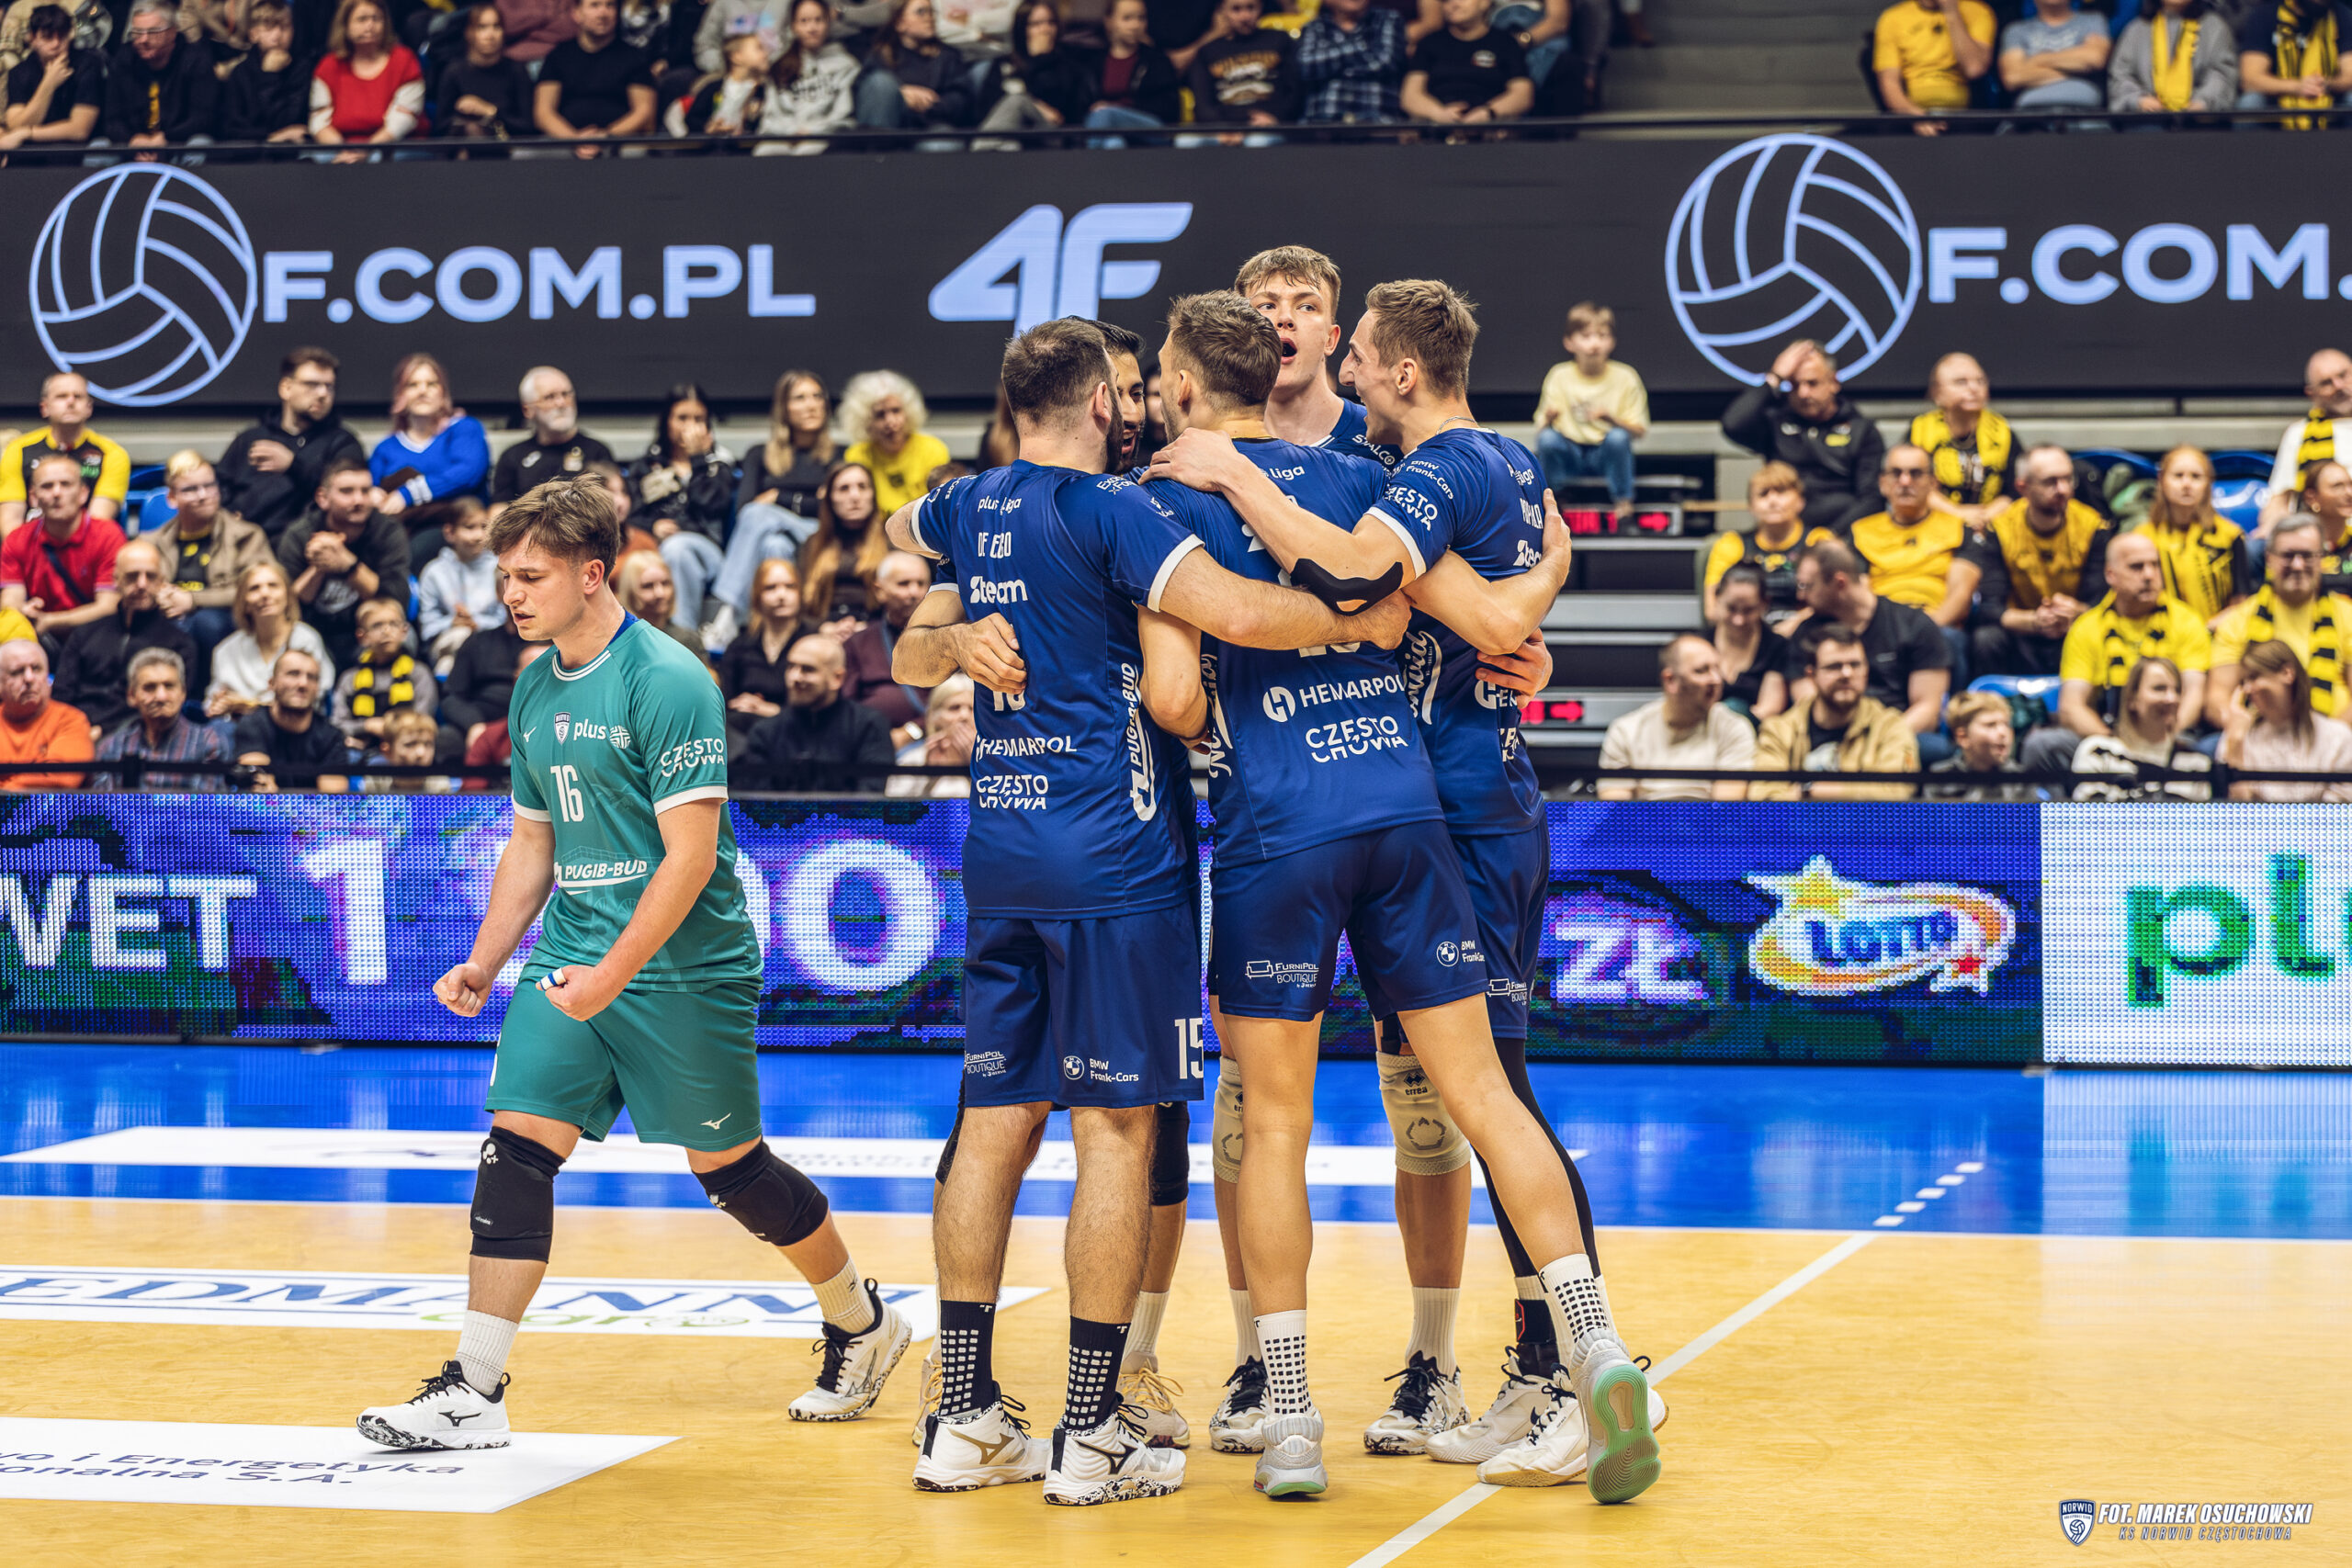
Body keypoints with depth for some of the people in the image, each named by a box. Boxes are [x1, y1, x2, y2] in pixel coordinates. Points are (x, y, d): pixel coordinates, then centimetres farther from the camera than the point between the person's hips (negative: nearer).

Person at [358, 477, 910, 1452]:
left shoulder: (667, 681, -15)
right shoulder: (535, 689, 9)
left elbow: (692, 853, -19)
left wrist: (613, 973, -24)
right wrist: (484, 962, 11)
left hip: (686, 969, -6)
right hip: (572, 956, 6)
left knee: (729, 1167, 5)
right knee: (516, 1147, -7)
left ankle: (863, 1328, 28)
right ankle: (474, 1390, -5)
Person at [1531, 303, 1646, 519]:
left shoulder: (1624, 377, -4)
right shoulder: (1559, 376, -3)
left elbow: (1639, 431, -6)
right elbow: (1540, 429, -3)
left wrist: (1611, 419, -25)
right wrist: (1549, 418, -27)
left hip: (1606, 453, -1)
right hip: (1570, 456, 1)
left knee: (1617, 437, -32)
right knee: (1547, 438, -29)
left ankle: (1623, 501, -11)